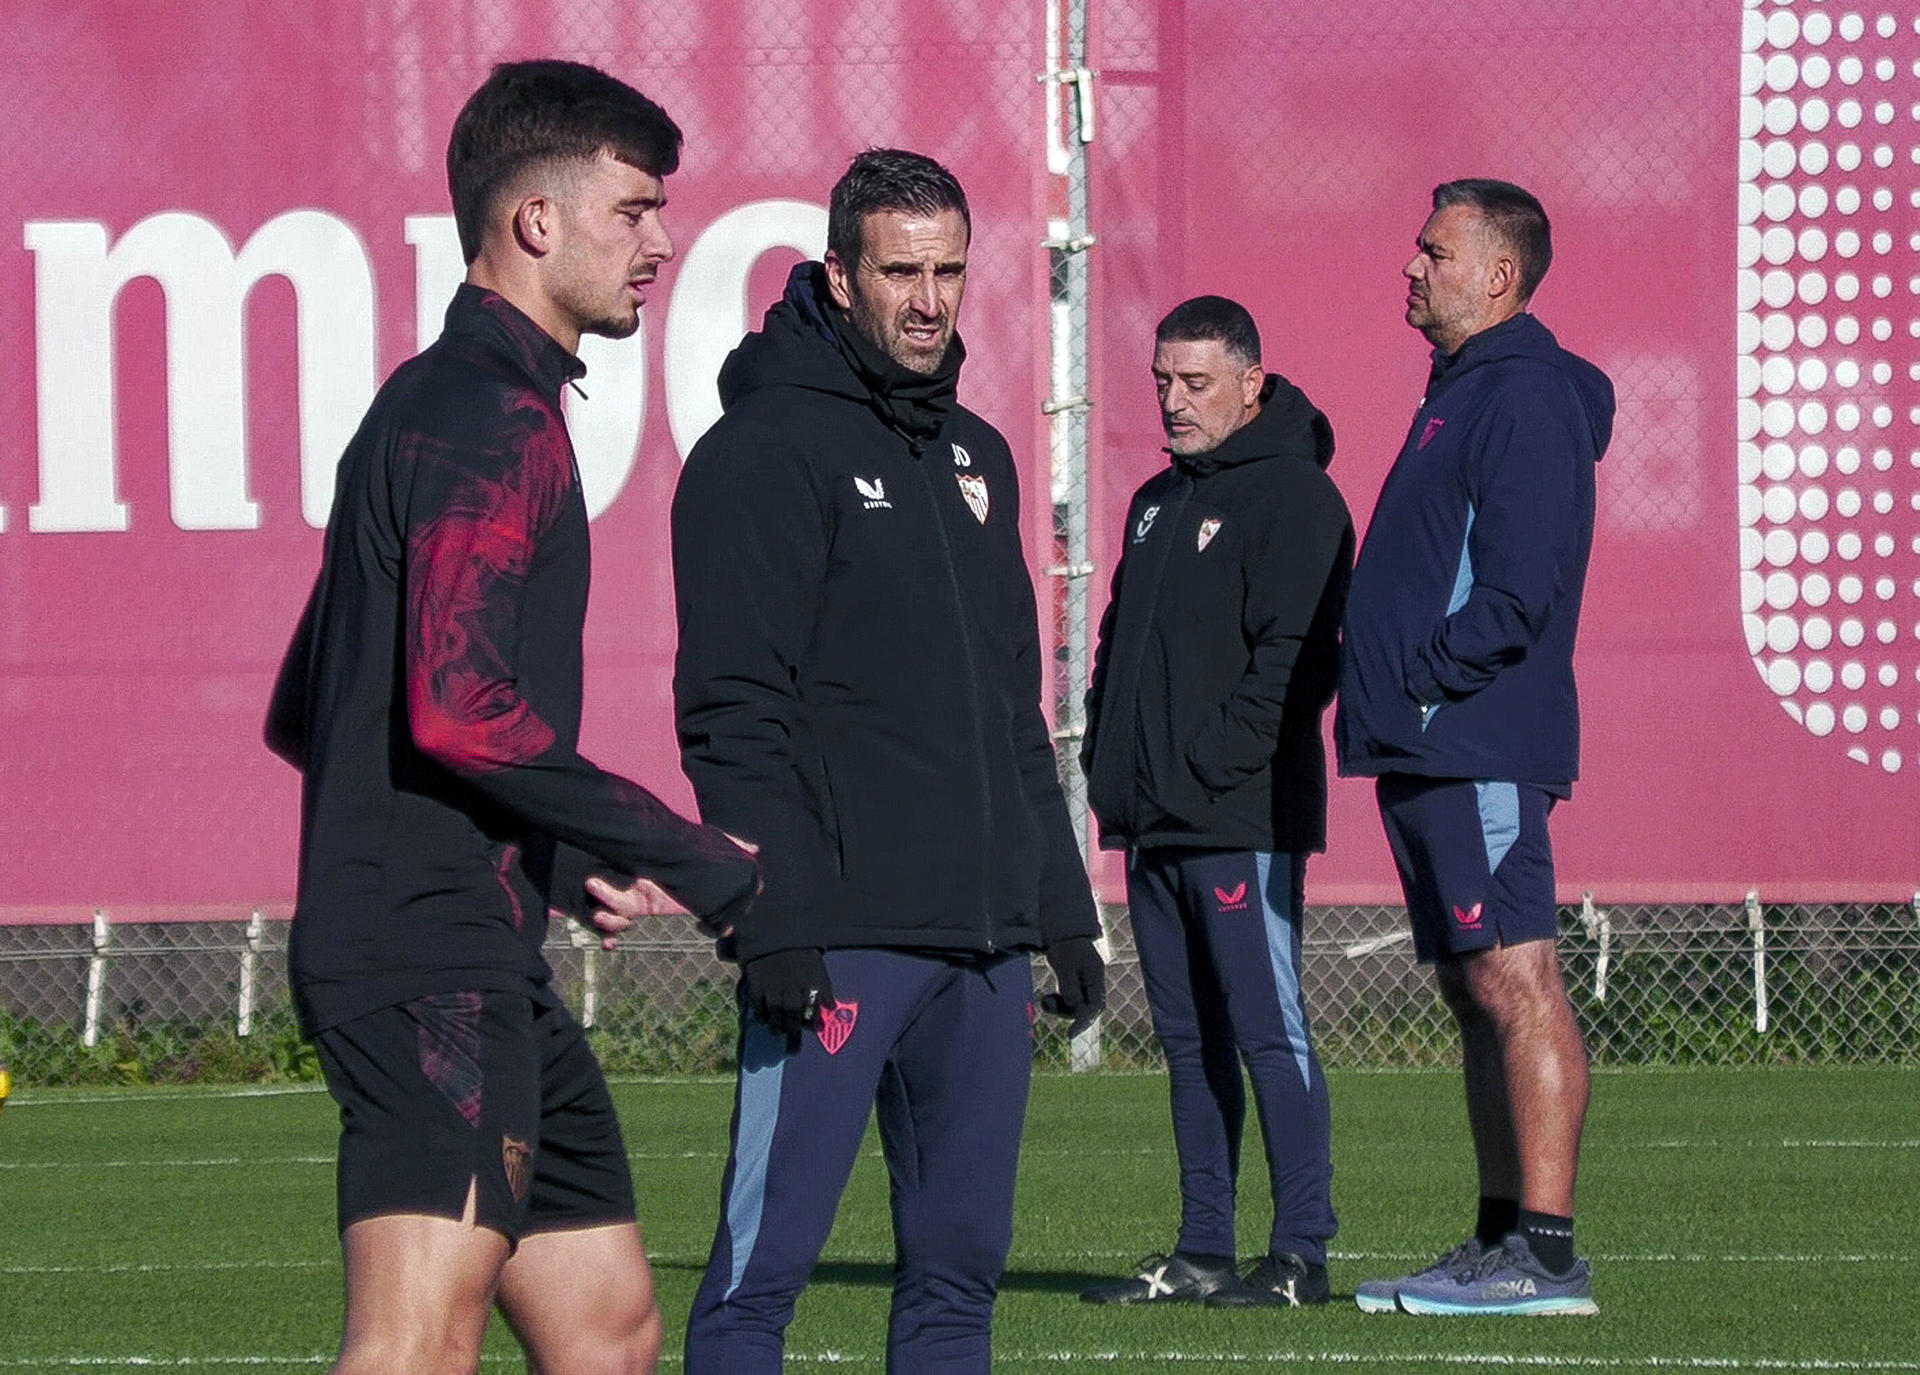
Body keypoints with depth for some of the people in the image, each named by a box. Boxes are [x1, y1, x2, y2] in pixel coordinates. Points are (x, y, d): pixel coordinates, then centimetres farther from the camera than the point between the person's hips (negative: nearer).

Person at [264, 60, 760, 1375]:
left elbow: (303, 716, 27)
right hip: (437, 964, -11)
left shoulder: (425, 406, 21)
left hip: (484, 970, 11)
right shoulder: (495, 419, -11)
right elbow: (461, 708, -23)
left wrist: (565, 862, 22)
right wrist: (692, 858, -15)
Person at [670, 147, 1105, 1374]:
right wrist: (775, 921, -19)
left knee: (961, 1261, 7)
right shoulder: (767, 447, -5)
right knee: (765, 1266, -8)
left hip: (984, 942, 8)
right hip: (838, 940, -8)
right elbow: (732, 708, -12)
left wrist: (1064, 906, 19)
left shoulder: (975, 456, 19)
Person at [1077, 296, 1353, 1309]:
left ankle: (1301, 1254, -7)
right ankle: (1202, 1252, 13)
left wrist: (1213, 764, -18)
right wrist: (1108, 762, 11)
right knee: (1189, 1039, 9)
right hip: (1154, 824, 9)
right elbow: (1120, 644, 25)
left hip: (1243, 819, -9)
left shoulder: (1294, 496, -7)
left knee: (1269, 1030, -8)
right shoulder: (1157, 501, 20)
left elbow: (1293, 656, -15)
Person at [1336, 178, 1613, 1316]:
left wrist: (1418, 679, -15)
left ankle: (1547, 1254, -14)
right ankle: (1503, 1241, 13)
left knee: (1515, 987, -11)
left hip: (1479, 744, -11)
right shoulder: (1461, 395, 21)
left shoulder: (1525, 399, -11)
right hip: (1427, 752, 11)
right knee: (1478, 996, 11)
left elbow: (1519, 591, -19)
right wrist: (1383, 694, 13)